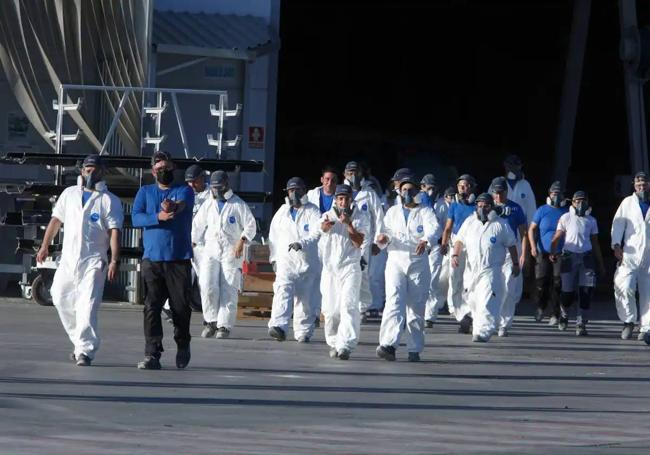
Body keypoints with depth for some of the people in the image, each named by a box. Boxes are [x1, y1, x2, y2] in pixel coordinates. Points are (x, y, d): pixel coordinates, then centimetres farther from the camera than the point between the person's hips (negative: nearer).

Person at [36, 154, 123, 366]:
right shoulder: (69, 194, 13)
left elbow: (114, 232, -8)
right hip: (68, 258, 5)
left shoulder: (110, 201, -1)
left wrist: (114, 261, -18)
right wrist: (45, 246, 13)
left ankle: (85, 350, -15)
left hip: (93, 262, -5)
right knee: (61, 300, 5)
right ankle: (82, 343, 19)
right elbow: (56, 220, 18)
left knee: (87, 307, -15)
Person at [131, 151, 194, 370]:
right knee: (151, 307, -7)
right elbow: (135, 217, -2)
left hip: (179, 259, -1)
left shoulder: (184, 191, 8)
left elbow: (181, 204, -15)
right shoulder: (145, 192, 14)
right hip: (152, 259, 1)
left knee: (181, 306, 2)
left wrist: (172, 208, -39)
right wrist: (159, 217, -20)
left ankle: (183, 346, 26)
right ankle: (152, 355, -8)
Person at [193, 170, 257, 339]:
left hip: (231, 251, -3)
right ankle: (211, 321, 2)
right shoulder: (208, 205, 13)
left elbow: (251, 225, -1)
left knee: (229, 289, -6)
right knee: (207, 285, -12)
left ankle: (224, 325, -2)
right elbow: (197, 226, 20)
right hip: (211, 250, 3)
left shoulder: (238, 204, 1)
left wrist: (241, 241, -15)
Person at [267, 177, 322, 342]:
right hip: (286, 259, 2)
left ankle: (303, 331, 13)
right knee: (283, 291, -18)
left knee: (305, 297, 2)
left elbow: (316, 232, -13)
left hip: (307, 261, -2)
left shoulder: (312, 211, 2)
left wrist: (301, 243, -29)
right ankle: (278, 327, -33)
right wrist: (274, 257, 18)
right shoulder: (282, 211, 16)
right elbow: (274, 234, 23)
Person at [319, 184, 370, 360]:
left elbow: (359, 243, -5)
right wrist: (326, 225, -40)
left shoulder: (361, 217, 5)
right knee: (330, 309, 4)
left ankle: (345, 345, -24)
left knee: (348, 305, -17)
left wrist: (348, 224, -17)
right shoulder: (328, 216, 6)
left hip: (350, 267, -2)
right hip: (330, 267, 2)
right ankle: (333, 343, 23)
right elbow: (322, 227, -17)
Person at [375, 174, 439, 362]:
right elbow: (385, 232, 11)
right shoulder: (393, 211, 17)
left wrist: (425, 240, -36)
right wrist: (383, 238, -15)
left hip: (418, 263, -1)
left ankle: (414, 349, 12)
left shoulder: (425, 211, 7)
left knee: (416, 307, 2)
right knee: (394, 301, -17)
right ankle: (389, 344, -30)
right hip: (396, 261, 1)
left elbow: (433, 228, -13)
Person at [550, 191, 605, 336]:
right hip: (569, 257, -2)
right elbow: (556, 238, -2)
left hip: (586, 258, 2)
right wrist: (553, 253, -19)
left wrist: (601, 264, 17)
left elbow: (595, 244, 17)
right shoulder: (566, 218, 1)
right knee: (568, 292, 0)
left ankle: (581, 325, -2)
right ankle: (564, 313, 32)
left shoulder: (591, 221, 10)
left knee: (586, 291, -8)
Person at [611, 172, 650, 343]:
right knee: (624, 288, -15)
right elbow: (618, 224, 4)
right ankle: (628, 321, 3)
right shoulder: (627, 203, 10)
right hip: (630, 254, -1)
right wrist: (616, 245, -10)